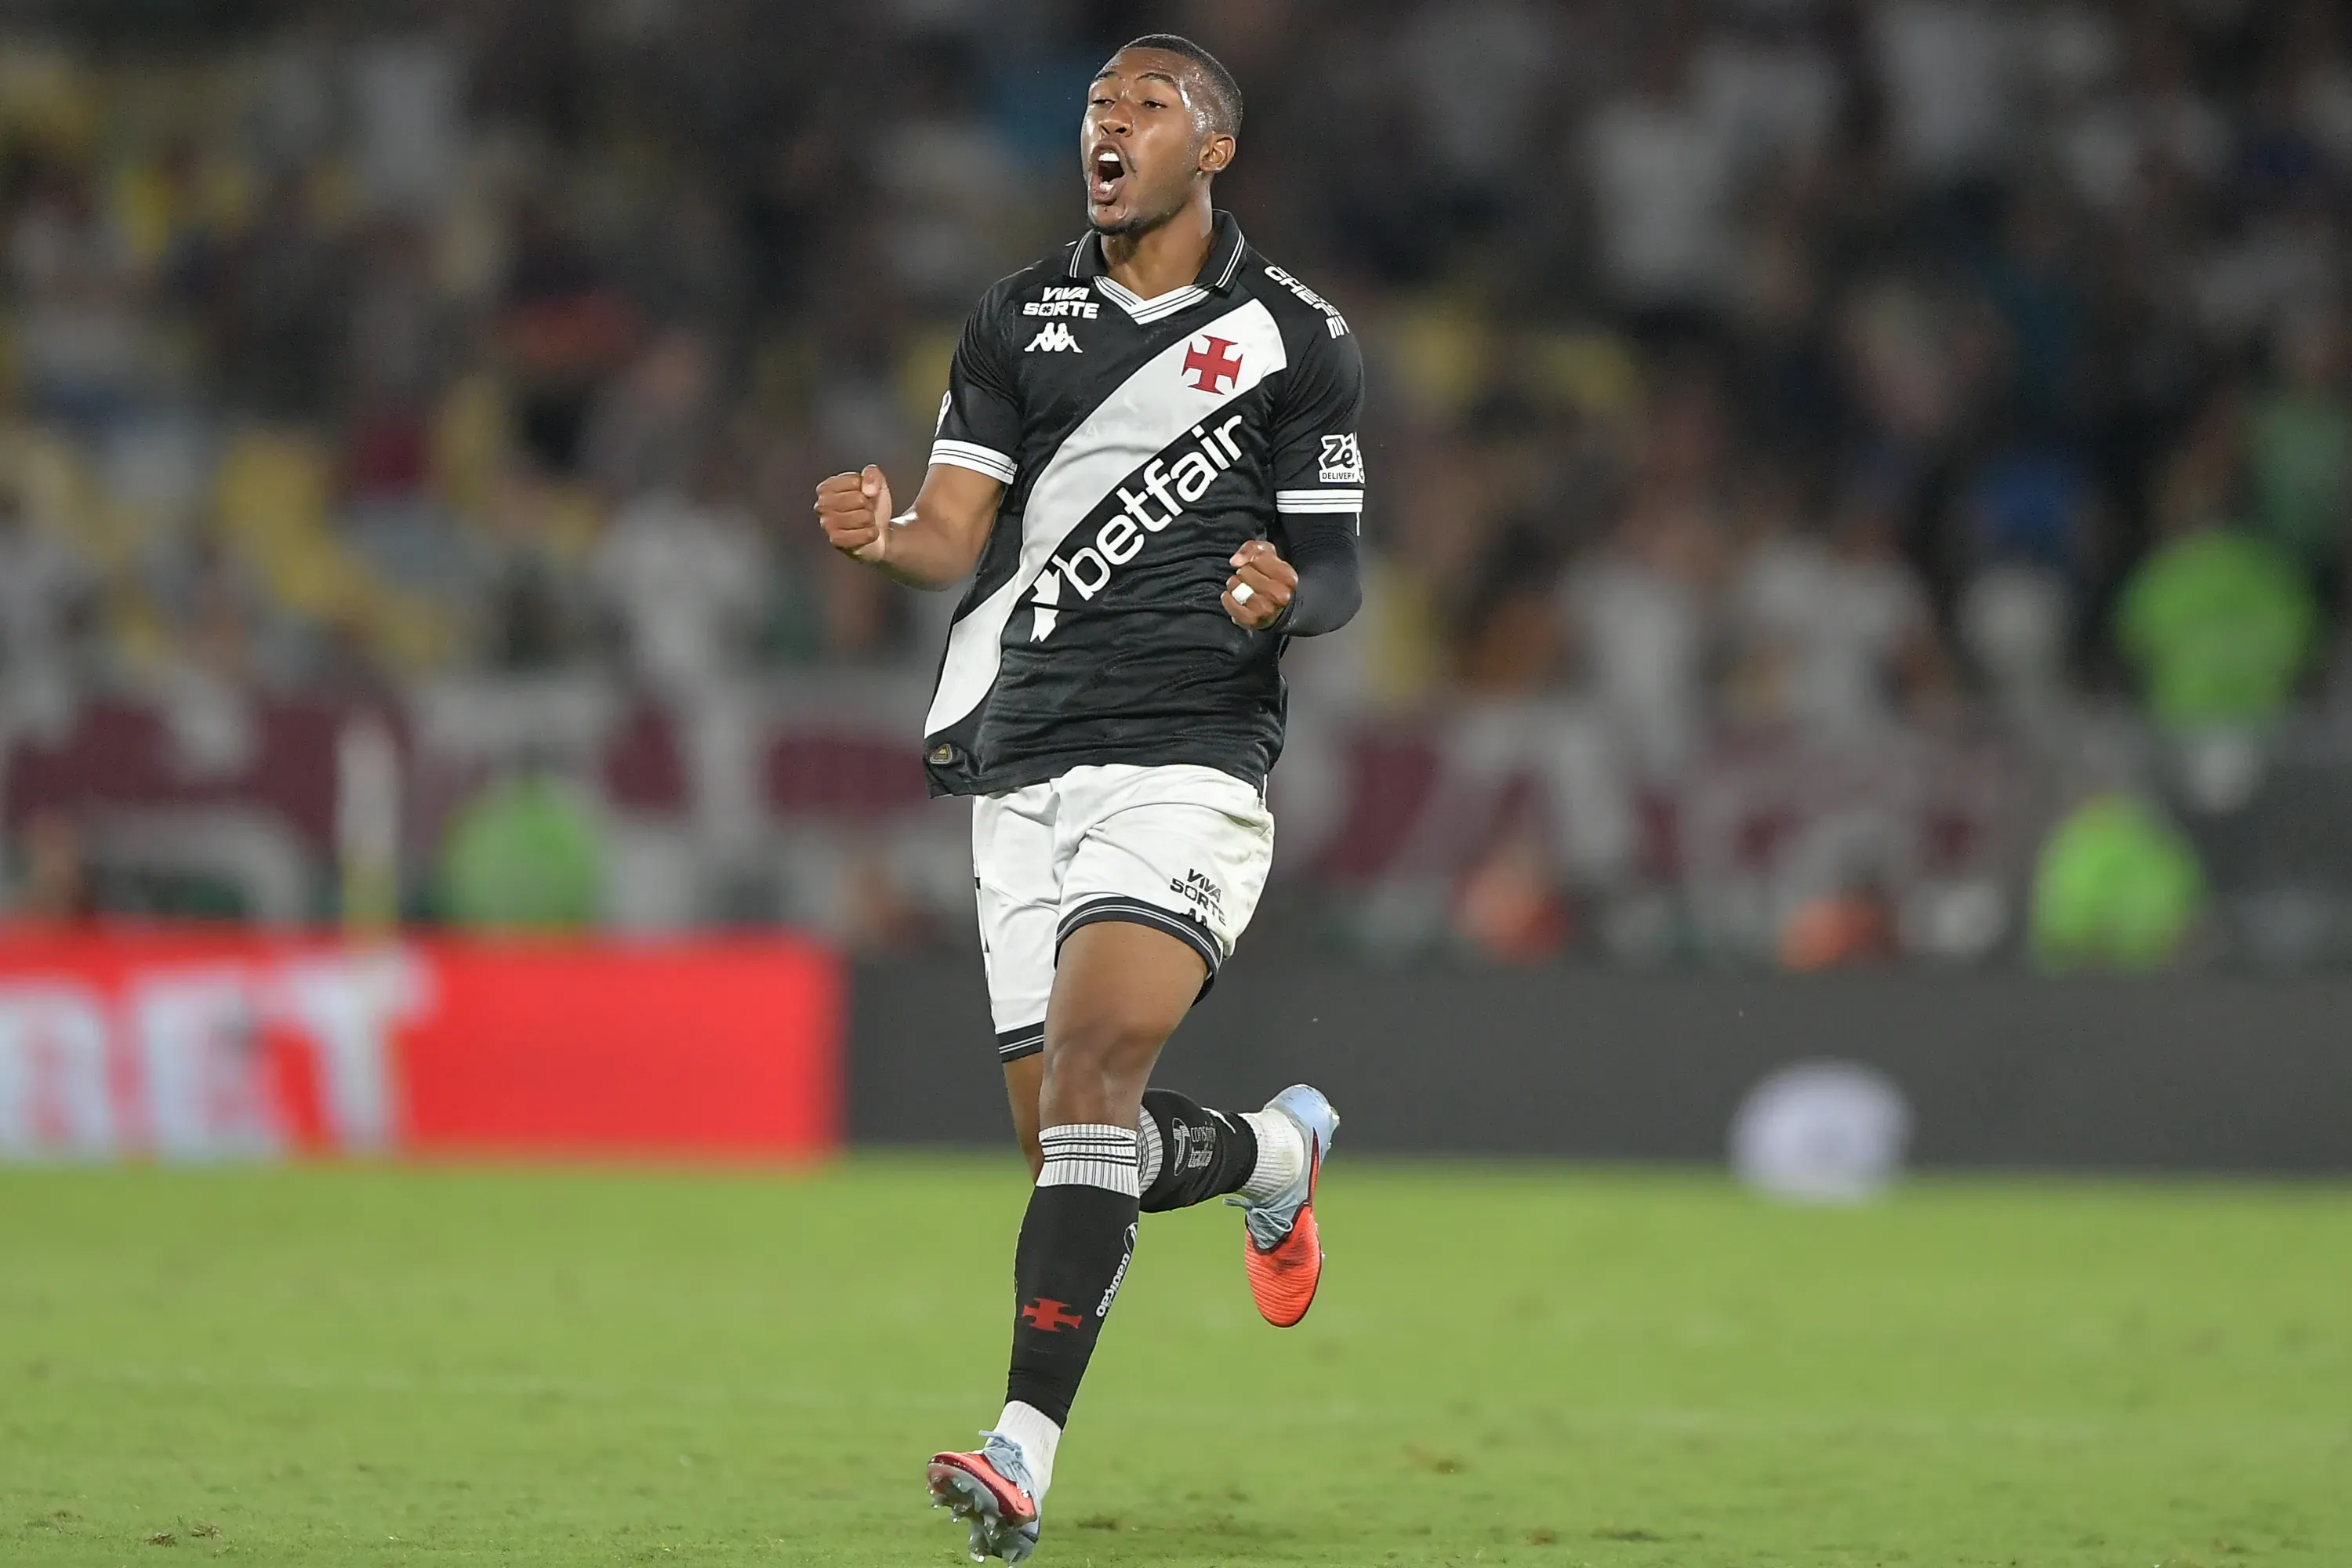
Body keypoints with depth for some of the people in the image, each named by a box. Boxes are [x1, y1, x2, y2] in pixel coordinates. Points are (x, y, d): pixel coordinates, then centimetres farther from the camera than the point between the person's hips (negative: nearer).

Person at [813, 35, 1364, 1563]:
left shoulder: (1296, 335, 3)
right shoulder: (1019, 319, 12)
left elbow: (1337, 568, 5)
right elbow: (958, 531, 6)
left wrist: (1286, 597, -18)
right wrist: (884, 535, -18)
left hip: (1187, 760, -5)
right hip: (1024, 768, 5)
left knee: (1091, 1068, -24)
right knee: (1065, 1142, 5)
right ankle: (1277, 1151, 39)